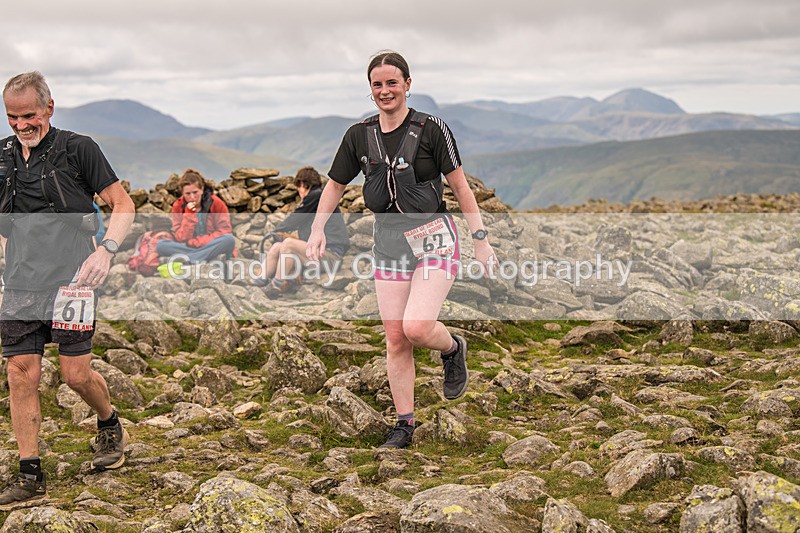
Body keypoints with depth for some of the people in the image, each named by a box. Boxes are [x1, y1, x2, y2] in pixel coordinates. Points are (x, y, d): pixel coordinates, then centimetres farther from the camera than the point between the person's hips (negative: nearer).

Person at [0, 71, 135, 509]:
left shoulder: (78, 149, -2)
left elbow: (123, 205, -2)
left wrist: (105, 250, -17)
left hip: (69, 280, -4)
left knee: (76, 375, -3)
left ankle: (110, 426, 30)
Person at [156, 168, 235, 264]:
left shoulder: (216, 203, -4)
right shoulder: (178, 207, -1)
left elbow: (225, 231, -10)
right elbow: (181, 239, -6)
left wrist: (199, 241, -18)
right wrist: (189, 215, -17)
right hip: (188, 248, 1)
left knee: (229, 240, -34)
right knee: (161, 245, -23)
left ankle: (186, 259, -35)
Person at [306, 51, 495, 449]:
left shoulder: (431, 129, -8)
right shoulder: (359, 135, 4)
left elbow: (459, 185, -4)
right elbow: (336, 185, 14)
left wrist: (480, 240, -5)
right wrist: (317, 230, 2)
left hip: (433, 236, -4)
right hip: (388, 239, 4)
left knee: (417, 327, -19)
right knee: (396, 339, 3)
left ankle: (453, 348, 17)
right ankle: (404, 424, 15)